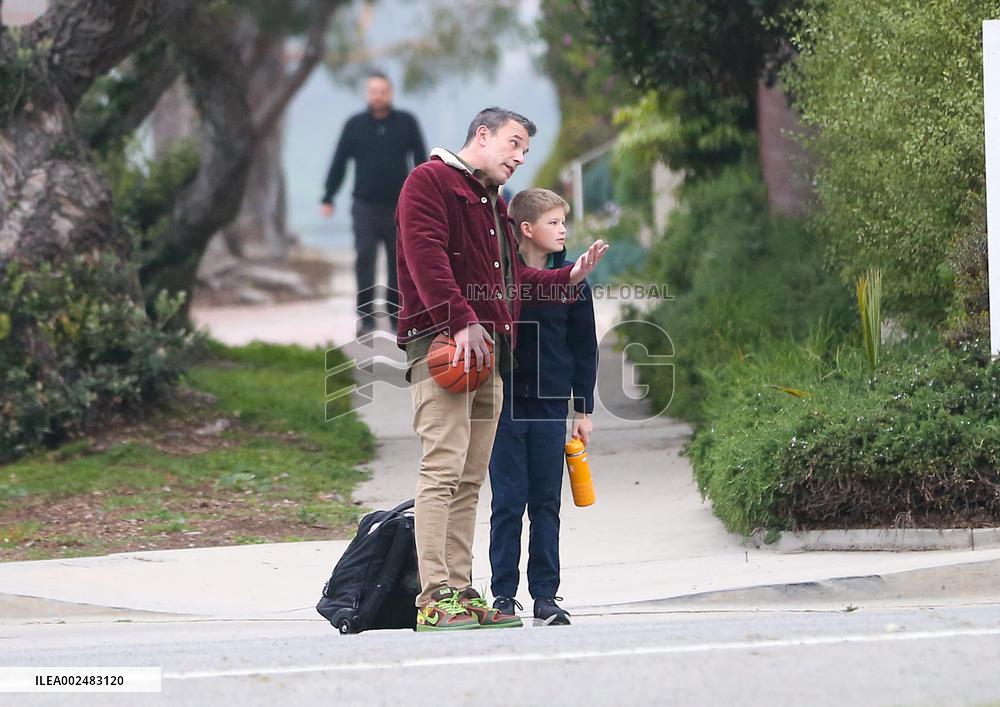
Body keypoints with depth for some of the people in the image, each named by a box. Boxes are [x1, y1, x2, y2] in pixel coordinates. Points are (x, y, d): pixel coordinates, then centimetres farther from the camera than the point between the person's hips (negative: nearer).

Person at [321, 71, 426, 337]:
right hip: (365, 206, -1)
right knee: (364, 258, -8)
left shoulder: (406, 123, 3)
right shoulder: (355, 125, 3)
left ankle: (396, 316, 15)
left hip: (398, 206, 1)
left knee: (398, 262, 6)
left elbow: (420, 160, 7)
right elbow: (339, 163, 5)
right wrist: (328, 198, 0)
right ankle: (366, 317, -7)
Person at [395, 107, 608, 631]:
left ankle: (461, 594, 5)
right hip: (442, 344, -9)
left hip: (488, 354, 9)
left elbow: (511, 276, 30)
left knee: (470, 480, 6)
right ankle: (435, 598, -21)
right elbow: (426, 255, -13)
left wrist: (568, 276, 16)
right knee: (443, 468, -16)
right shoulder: (430, 181, -1)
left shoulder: (494, 203, 28)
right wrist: (462, 321, -22)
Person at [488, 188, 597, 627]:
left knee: (546, 504, 4)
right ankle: (503, 594, 5)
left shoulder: (572, 281, 5)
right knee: (507, 503, -1)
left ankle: (545, 595, 9)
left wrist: (584, 409, 9)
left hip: (550, 408, 2)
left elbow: (584, 348, 10)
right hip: (504, 405, -2)